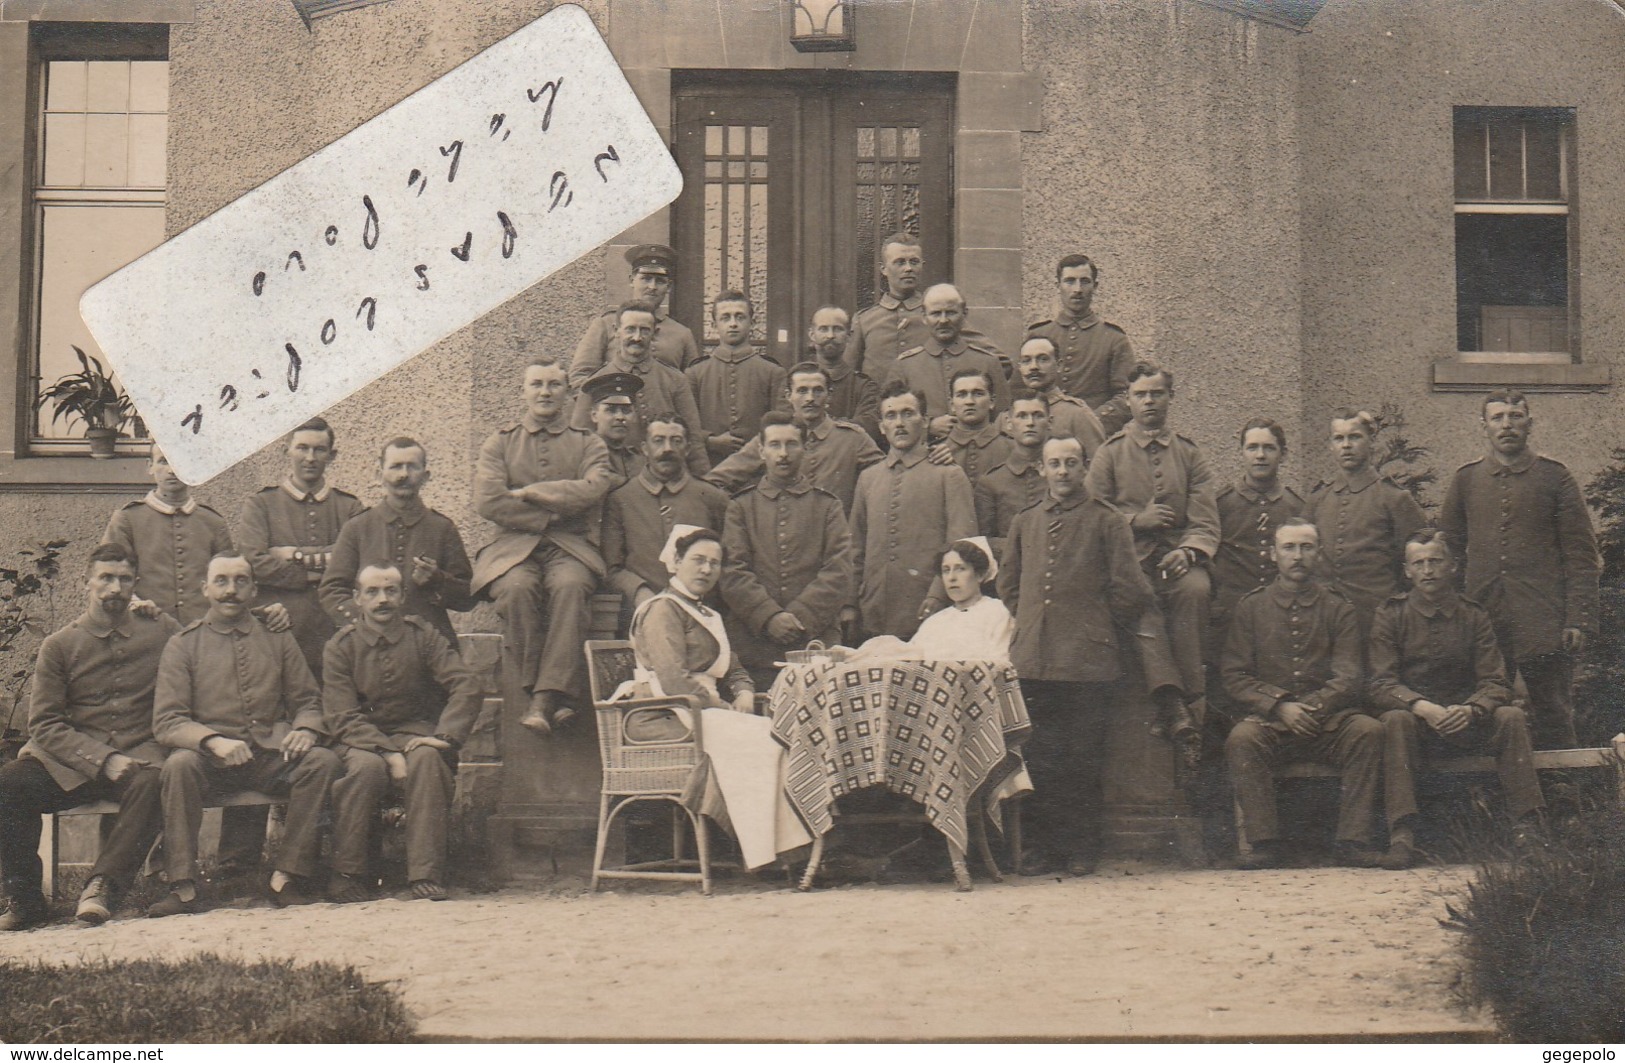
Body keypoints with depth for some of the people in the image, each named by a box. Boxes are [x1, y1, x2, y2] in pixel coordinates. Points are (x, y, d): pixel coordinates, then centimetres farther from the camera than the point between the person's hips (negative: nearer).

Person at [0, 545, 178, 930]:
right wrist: (102, 760, -13)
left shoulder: (161, 631, 11)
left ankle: (101, 887, -34)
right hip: (66, 764, 1)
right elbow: (44, 725, 0)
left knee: (152, 784, -36)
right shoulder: (59, 646, 8)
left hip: (137, 757, -1)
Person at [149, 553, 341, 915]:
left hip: (270, 755, 2)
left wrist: (305, 730, -9)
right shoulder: (183, 645, 7)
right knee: (179, 765, -34)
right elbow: (166, 722, -2)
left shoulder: (277, 640, 15)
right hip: (209, 757, -2)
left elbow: (308, 702, 16)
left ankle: (287, 878, -23)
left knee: (323, 760, -27)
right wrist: (214, 741, -21)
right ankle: (184, 888, -29)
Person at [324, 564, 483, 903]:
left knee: (427, 759, -34)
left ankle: (426, 876, -33)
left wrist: (445, 736, -22)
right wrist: (387, 753, -21)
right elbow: (343, 718, -7)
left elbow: (468, 685, -8)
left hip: (414, 734, 0)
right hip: (361, 740, 0)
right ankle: (348, 875, -23)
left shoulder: (423, 636, 3)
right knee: (368, 766, -35)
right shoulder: (340, 646, 1)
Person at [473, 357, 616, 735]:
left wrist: (529, 493, -6)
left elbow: (593, 490, -7)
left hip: (569, 547, 0)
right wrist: (552, 513, -4)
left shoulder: (588, 444, 15)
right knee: (518, 588, -34)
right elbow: (488, 501, -1)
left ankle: (546, 697, -38)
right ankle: (545, 696, -28)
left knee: (570, 586, -35)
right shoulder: (499, 443, 15)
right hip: (514, 546, 0)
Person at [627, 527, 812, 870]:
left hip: (702, 712, 9)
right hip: (661, 719, -9)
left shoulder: (708, 615, 25)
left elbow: (734, 670, 24)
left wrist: (744, 696, 0)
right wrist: (726, 711, -16)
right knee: (753, 739, -27)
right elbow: (673, 681, -17)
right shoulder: (662, 610, -6)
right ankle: (763, 853, -26)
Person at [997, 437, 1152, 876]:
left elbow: (1131, 592, 1)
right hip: (1032, 661, 3)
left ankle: (1082, 849, 9)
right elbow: (1007, 585, 24)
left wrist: (1097, 629, 6)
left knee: (1083, 760, 0)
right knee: (1036, 759, 3)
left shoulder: (1107, 522, 3)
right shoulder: (1024, 523, 15)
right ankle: (1040, 847, 11)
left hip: (1089, 664, -3)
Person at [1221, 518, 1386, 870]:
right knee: (1241, 738, -32)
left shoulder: (1338, 607, 12)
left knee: (1368, 730, -29)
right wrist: (1279, 707, -13)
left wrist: (1314, 708, -18)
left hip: (1328, 719, 1)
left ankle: (1354, 841, -24)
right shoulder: (1250, 607, 11)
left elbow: (1347, 678, 2)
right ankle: (1264, 843, -27)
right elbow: (1235, 678, 4)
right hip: (1269, 721, -1)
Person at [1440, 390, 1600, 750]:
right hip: (1482, 620, 2)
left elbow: (1582, 556, 2)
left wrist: (1579, 621, -6)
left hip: (1544, 624, -2)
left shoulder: (1555, 477, 5)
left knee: (1553, 725, 0)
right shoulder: (1465, 480, 11)